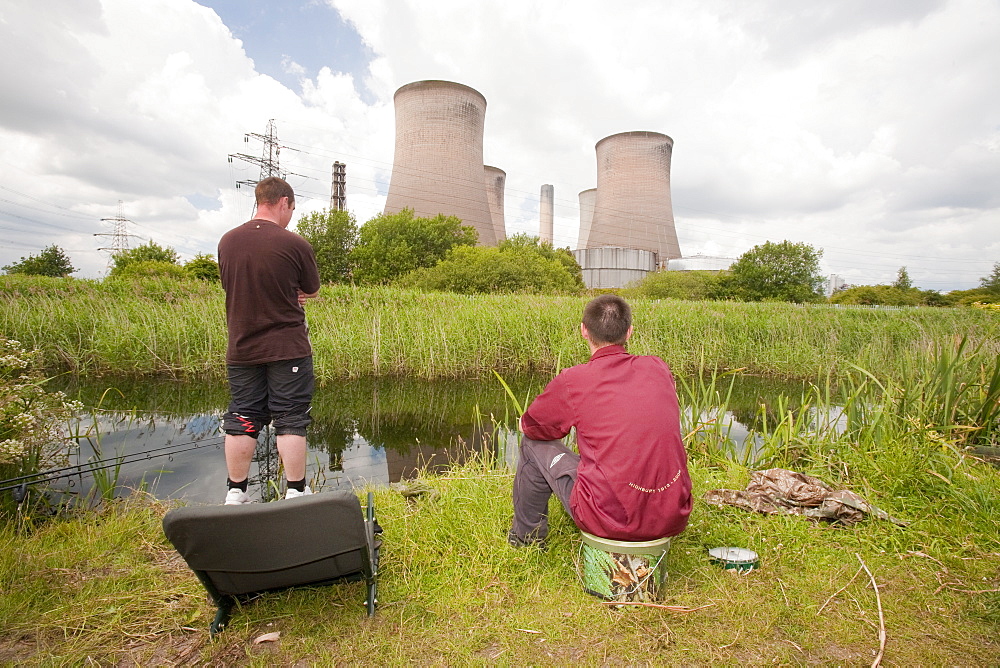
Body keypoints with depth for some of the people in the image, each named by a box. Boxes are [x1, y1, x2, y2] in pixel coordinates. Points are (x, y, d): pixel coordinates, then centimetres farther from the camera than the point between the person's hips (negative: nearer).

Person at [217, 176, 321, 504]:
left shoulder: (227, 241, 3)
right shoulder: (295, 244, -12)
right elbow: (311, 290, 0)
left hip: (241, 349, 4)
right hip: (288, 348, -4)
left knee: (241, 422, 12)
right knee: (290, 422, 4)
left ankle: (235, 493, 22)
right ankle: (296, 492, 12)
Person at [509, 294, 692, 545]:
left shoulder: (571, 381, -11)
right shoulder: (659, 368, 1)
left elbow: (529, 426, 7)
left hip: (611, 519, -5)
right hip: (674, 519, 5)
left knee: (533, 444, 13)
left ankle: (526, 535, 32)